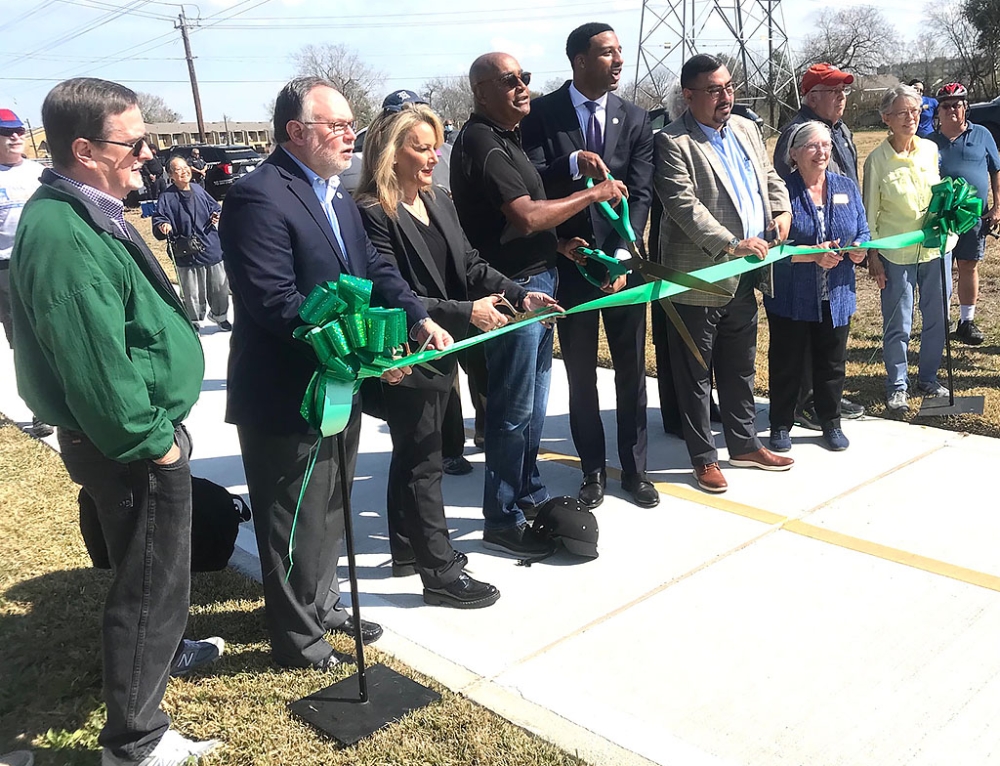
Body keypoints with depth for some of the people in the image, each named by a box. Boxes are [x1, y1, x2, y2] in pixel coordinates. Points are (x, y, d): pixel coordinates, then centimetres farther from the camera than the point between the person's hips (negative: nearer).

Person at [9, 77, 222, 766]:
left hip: (147, 431, 10)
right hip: (131, 446, -10)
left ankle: (162, 648, 53)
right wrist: (150, 440, -19)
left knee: (156, 566, 29)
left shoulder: (88, 213, 9)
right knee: (151, 580, 4)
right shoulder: (64, 234, -25)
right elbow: (94, 364, -28)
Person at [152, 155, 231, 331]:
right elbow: (158, 220, -12)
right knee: (193, 295, 4)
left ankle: (220, 316, 42)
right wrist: (164, 227, -34)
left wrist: (217, 216, -4)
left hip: (213, 249, 4)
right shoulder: (167, 197, -10)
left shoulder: (198, 190, 3)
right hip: (188, 255, -4)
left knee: (220, 287, 18)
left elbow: (215, 207, 16)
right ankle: (193, 323, 26)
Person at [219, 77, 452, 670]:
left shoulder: (335, 194, 10)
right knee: (296, 525, 8)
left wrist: (420, 318, -9)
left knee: (331, 509, 24)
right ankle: (298, 638, 28)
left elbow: (373, 266, 9)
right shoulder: (259, 198, -20)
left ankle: (322, 604, 45)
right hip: (286, 396, -9)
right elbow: (277, 303, -28)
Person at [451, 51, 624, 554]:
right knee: (513, 409, -2)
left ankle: (529, 494, 32)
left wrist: (557, 244, 10)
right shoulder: (481, 142, -15)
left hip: (537, 282, 10)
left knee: (533, 400, 17)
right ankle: (501, 521, 11)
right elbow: (526, 216, -25)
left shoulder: (506, 137, 16)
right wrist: (593, 194, -15)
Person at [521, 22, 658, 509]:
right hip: (570, 262, -1)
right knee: (581, 375, 9)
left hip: (623, 263, 2)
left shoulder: (634, 119, 3)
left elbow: (640, 194, -3)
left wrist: (623, 256, -16)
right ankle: (593, 470, 24)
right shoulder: (542, 114, -3)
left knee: (631, 372, 9)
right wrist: (573, 163, -27)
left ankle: (633, 469, 24)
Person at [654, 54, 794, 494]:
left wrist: (782, 211, 3)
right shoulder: (672, 143, -12)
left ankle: (744, 445, 33)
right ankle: (703, 458, 18)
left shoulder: (746, 129, 13)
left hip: (744, 277, 7)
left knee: (740, 368, 19)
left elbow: (769, 177, 23)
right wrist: (730, 245, -26)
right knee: (695, 375, 5)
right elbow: (685, 206, -21)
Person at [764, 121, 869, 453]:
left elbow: (863, 233, 11)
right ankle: (781, 425, 22)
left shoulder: (847, 187, 7)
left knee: (832, 363, 14)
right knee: (787, 364, 7)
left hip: (836, 298, 4)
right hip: (790, 299, -4)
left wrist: (859, 249, -12)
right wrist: (813, 255, -25)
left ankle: (831, 423, 30)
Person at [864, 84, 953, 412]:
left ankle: (928, 378, 30)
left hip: (934, 248, 4)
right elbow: (870, 213, -6)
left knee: (937, 319, 11)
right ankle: (897, 386, 20)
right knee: (898, 325, 3)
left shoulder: (930, 149, 2)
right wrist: (873, 258, -7)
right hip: (896, 254, -4)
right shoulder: (877, 159, -10)